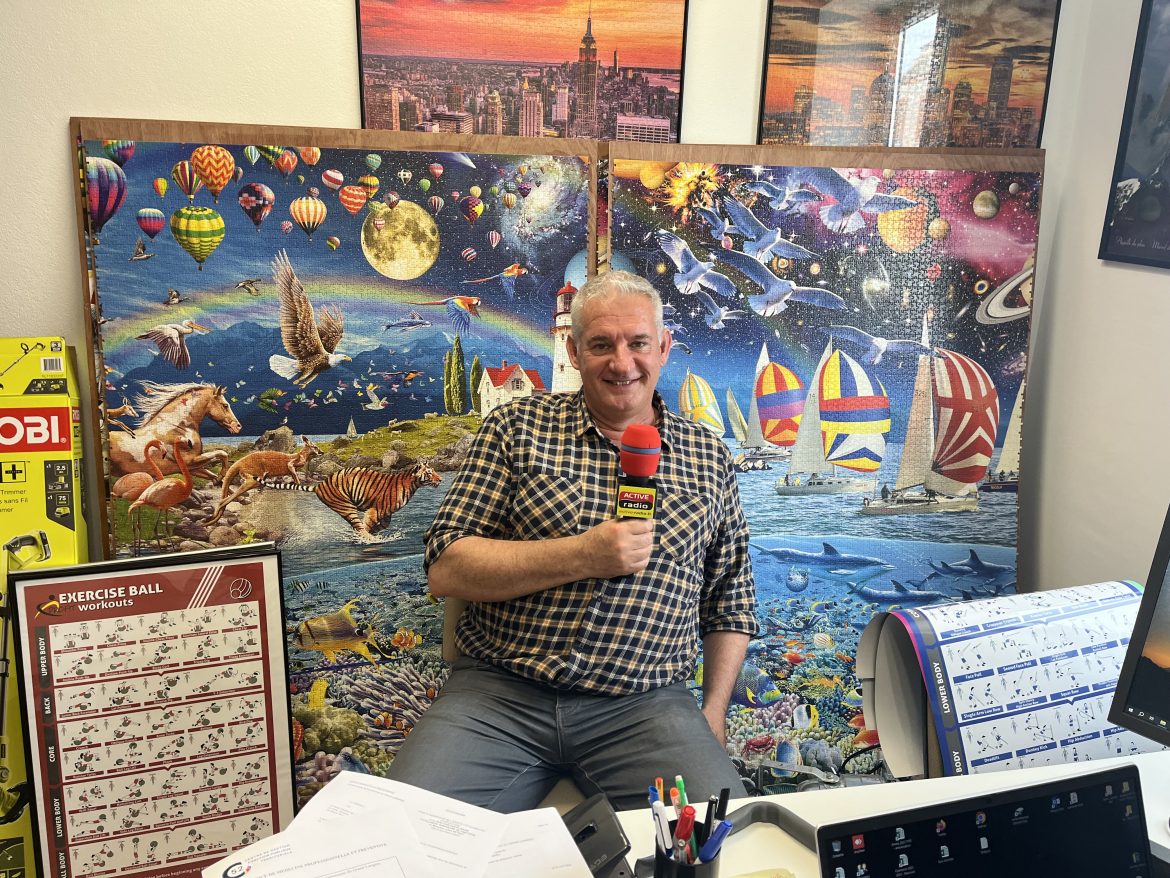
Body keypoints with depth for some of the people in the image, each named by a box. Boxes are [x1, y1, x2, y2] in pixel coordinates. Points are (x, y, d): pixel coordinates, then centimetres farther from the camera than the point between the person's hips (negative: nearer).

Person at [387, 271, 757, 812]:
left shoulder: (708, 458, 12)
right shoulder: (516, 428, 5)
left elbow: (731, 603, 19)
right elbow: (445, 570, -3)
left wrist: (714, 713, 7)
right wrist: (583, 555, -13)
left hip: (644, 704, 2)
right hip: (498, 692, -1)